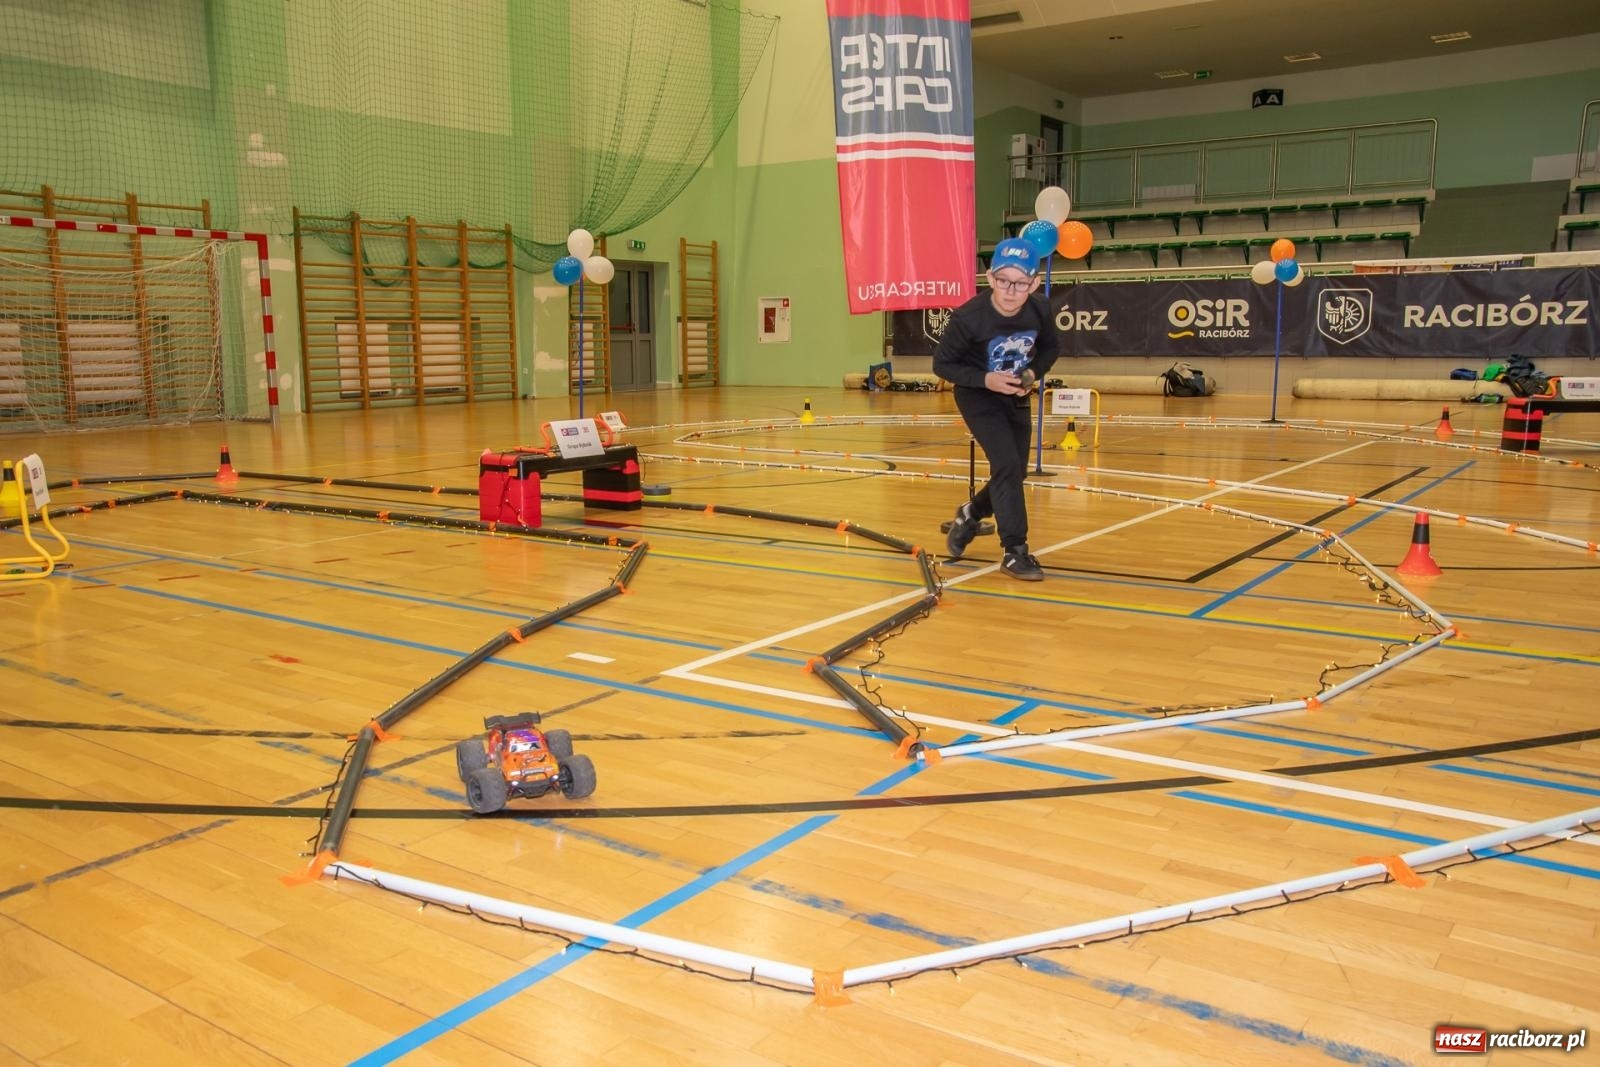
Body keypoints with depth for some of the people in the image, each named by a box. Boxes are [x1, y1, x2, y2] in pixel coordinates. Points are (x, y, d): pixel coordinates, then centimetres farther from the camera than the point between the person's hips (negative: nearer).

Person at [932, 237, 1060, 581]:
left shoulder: (1039, 311, -17)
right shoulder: (968, 317, -29)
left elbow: (1051, 347, 4)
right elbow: (942, 364, -17)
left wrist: (1033, 373, -15)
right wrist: (985, 379, -30)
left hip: (1015, 397, 5)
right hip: (978, 395, -5)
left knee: (1015, 473, 10)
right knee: (1007, 465, -19)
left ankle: (970, 514, 39)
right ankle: (1014, 551, -9)